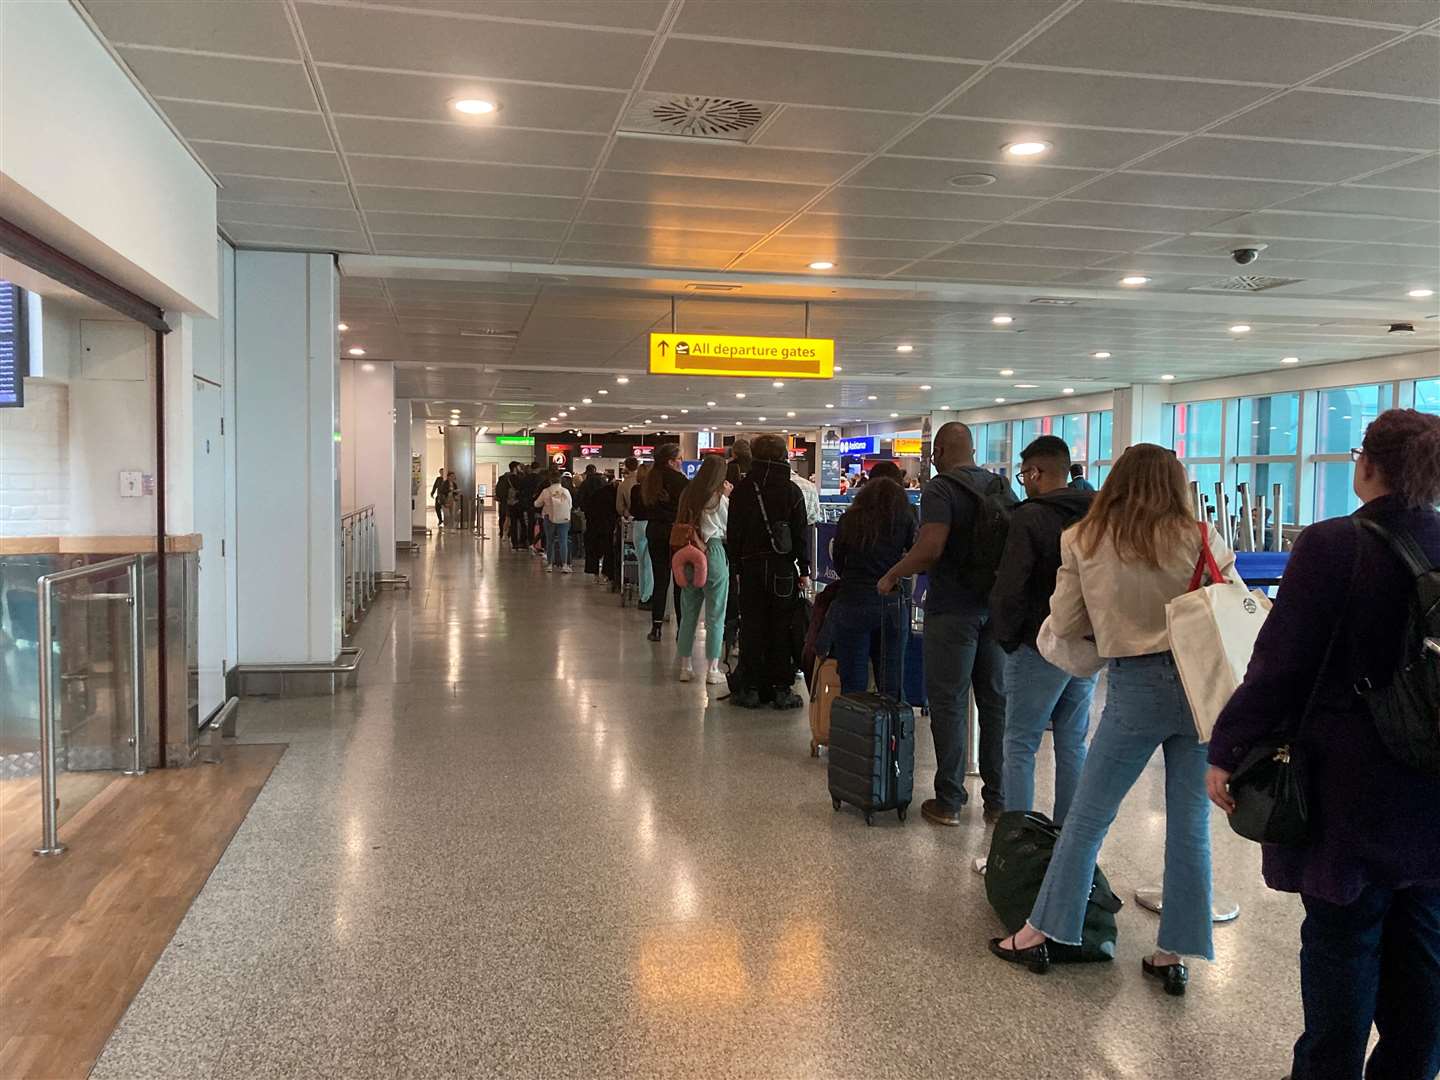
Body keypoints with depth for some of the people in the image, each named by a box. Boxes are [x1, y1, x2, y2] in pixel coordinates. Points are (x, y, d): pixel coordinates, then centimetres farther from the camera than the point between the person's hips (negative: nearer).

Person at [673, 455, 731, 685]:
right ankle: (712, 669, 7)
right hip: (714, 553, -5)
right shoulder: (719, 498, -9)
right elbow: (730, 526, -3)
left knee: (688, 614, 12)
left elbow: (681, 522, 12)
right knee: (715, 616, 4)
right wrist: (727, 497, 3)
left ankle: (686, 667, 16)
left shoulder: (688, 494, 6)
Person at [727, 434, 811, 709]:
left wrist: (737, 561, 12)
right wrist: (804, 571, 0)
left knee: (751, 628, 6)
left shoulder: (741, 490, 1)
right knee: (781, 629, 5)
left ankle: (750, 689, 9)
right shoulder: (791, 491, -5)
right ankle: (782, 690, 8)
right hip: (783, 568, -1)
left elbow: (733, 532, 3)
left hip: (750, 567, 2)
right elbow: (800, 534, -4)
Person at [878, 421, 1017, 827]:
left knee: (949, 703, 2)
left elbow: (930, 549, -23)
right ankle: (998, 800, 19)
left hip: (953, 609, -6)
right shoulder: (1001, 487, 8)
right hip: (998, 607, 6)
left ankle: (949, 801, 8)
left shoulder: (940, 489, -12)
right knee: (996, 701, 12)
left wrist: (891, 576, -10)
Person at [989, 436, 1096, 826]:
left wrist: (1006, 636, -4)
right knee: (1073, 743, 15)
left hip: (1039, 648, -6)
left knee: (1020, 746, 2)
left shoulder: (1030, 516, -14)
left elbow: (1009, 589, -18)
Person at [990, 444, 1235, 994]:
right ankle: (1173, 953, 18)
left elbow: (1063, 623, 4)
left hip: (1137, 686, -1)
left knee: (1088, 815, 8)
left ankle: (1038, 934, 17)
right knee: (1190, 822, 10)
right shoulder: (1200, 537, -1)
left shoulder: (1085, 540, 0)